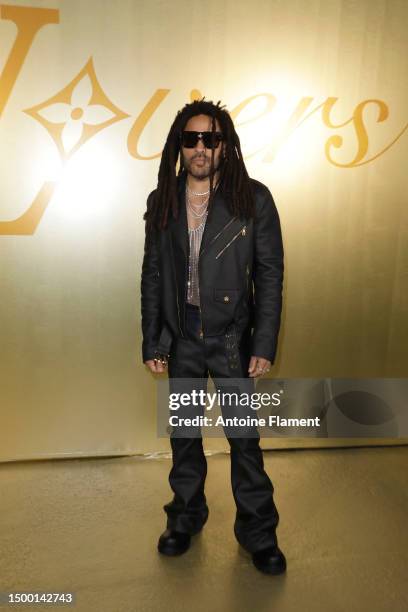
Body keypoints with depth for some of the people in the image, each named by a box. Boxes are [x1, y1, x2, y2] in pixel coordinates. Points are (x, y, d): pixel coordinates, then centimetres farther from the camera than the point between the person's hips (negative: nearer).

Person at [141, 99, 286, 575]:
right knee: (183, 433, 16)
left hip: (232, 339, -3)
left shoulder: (253, 198, -7)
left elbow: (270, 275, -6)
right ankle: (186, 516, 38)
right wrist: (152, 343, 3)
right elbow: (152, 276, 4)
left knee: (244, 437, 7)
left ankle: (257, 531, 28)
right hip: (181, 340, 3)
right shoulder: (161, 201, 2)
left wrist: (264, 345, -10)